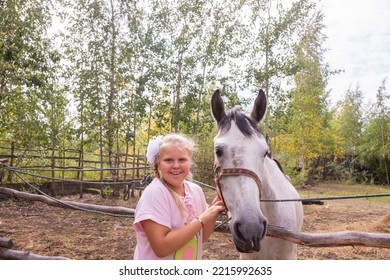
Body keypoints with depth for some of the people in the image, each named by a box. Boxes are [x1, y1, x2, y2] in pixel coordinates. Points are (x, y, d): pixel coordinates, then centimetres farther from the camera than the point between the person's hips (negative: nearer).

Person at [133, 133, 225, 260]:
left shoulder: (196, 190, -7)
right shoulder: (154, 193, -24)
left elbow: (202, 237, 1)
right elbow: (161, 248, -29)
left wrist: (213, 214, -16)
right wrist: (202, 220, -28)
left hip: (192, 263, 6)